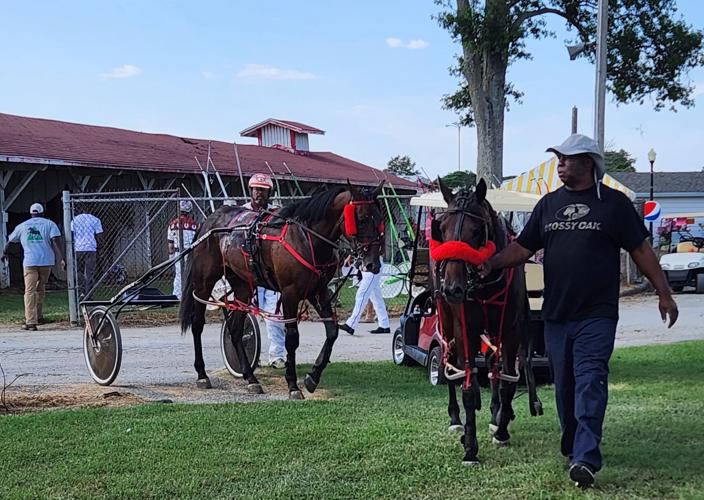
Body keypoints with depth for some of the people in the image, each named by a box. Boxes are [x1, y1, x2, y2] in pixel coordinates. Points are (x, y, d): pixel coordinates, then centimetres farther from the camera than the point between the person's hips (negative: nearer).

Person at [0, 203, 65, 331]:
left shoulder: (22, 226, 14)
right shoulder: (49, 224, 7)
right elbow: (56, 241, -7)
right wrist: (62, 259, -11)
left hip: (30, 262, -1)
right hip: (46, 261, 1)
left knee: (29, 292, -4)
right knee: (40, 289, 18)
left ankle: (31, 322, -14)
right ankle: (38, 317, 25)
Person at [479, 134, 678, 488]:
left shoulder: (614, 203, -1)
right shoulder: (549, 204, 11)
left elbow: (641, 250, 1)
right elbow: (522, 248, 9)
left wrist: (664, 294, -1)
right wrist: (491, 264, -7)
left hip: (596, 315, -5)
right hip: (556, 314, 5)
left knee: (589, 383, -12)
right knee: (564, 385, 12)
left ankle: (585, 459, -16)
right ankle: (571, 448, 27)